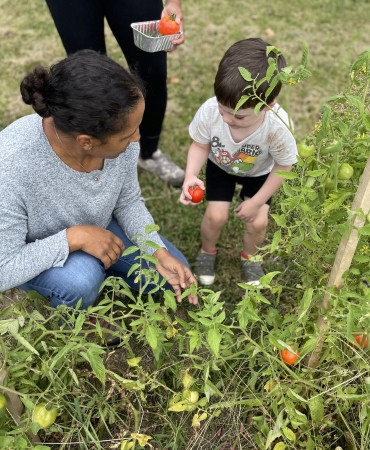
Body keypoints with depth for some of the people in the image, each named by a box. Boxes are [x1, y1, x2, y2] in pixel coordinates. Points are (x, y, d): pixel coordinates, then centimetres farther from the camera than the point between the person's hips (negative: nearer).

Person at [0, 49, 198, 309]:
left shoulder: (116, 131, -26)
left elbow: (129, 203, -8)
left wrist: (160, 253, -20)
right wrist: (73, 237, -37)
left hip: (99, 228, 4)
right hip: (32, 257, -4)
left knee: (173, 276, 2)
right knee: (81, 279, -33)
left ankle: (93, 268, 21)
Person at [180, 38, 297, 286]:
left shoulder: (277, 126, -40)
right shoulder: (210, 110, -38)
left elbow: (283, 167, -21)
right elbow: (200, 145, -17)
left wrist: (256, 202, -16)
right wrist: (191, 176, -35)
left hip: (259, 173, 0)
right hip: (220, 165, 1)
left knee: (258, 222, -7)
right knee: (216, 216, -9)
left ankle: (250, 257, 28)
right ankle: (207, 251, 27)